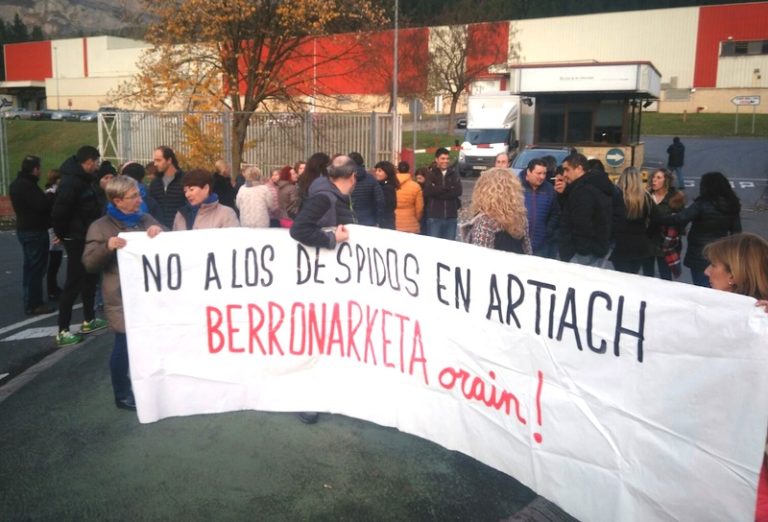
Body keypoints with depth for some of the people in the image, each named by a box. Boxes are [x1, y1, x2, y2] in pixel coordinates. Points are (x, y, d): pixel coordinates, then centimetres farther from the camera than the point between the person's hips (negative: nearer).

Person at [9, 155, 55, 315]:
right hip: (34, 231, -11)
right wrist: (52, 193, -12)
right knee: (36, 268, -5)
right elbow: (41, 205, -26)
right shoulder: (26, 185, -21)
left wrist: (47, 195, 2)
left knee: (30, 267, 18)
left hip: (25, 229, 11)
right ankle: (33, 305, -1)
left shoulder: (18, 183, 12)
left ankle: (31, 301, 28)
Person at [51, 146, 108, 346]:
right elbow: (58, 212, -25)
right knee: (73, 283, -6)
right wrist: (63, 234, -11)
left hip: (86, 238, 10)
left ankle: (89, 320, 32)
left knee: (90, 278, 19)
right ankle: (63, 331, -1)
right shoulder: (71, 182, -20)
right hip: (76, 240, -10)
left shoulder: (82, 179, 11)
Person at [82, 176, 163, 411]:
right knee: (124, 346, 2)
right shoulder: (101, 227, -4)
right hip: (123, 298, -5)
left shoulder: (146, 219, 9)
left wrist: (160, 233, -11)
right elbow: (89, 263, -7)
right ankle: (123, 395, 19)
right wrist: (107, 247, -25)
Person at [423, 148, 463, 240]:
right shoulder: (431, 173, 3)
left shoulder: (454, 173, 11)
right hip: (434, 216, -3)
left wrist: (437, 190, -11)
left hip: (451, 216, 3)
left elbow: (458, 191, -5)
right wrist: (447, 187, -9)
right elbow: (427, 191, -13)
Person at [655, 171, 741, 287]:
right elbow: (736, 231, 6)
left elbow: (679, 219, -24)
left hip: (700, 255, -6)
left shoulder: (701, 205, -16)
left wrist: (656, 218, -15)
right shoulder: (732, 206, 2)